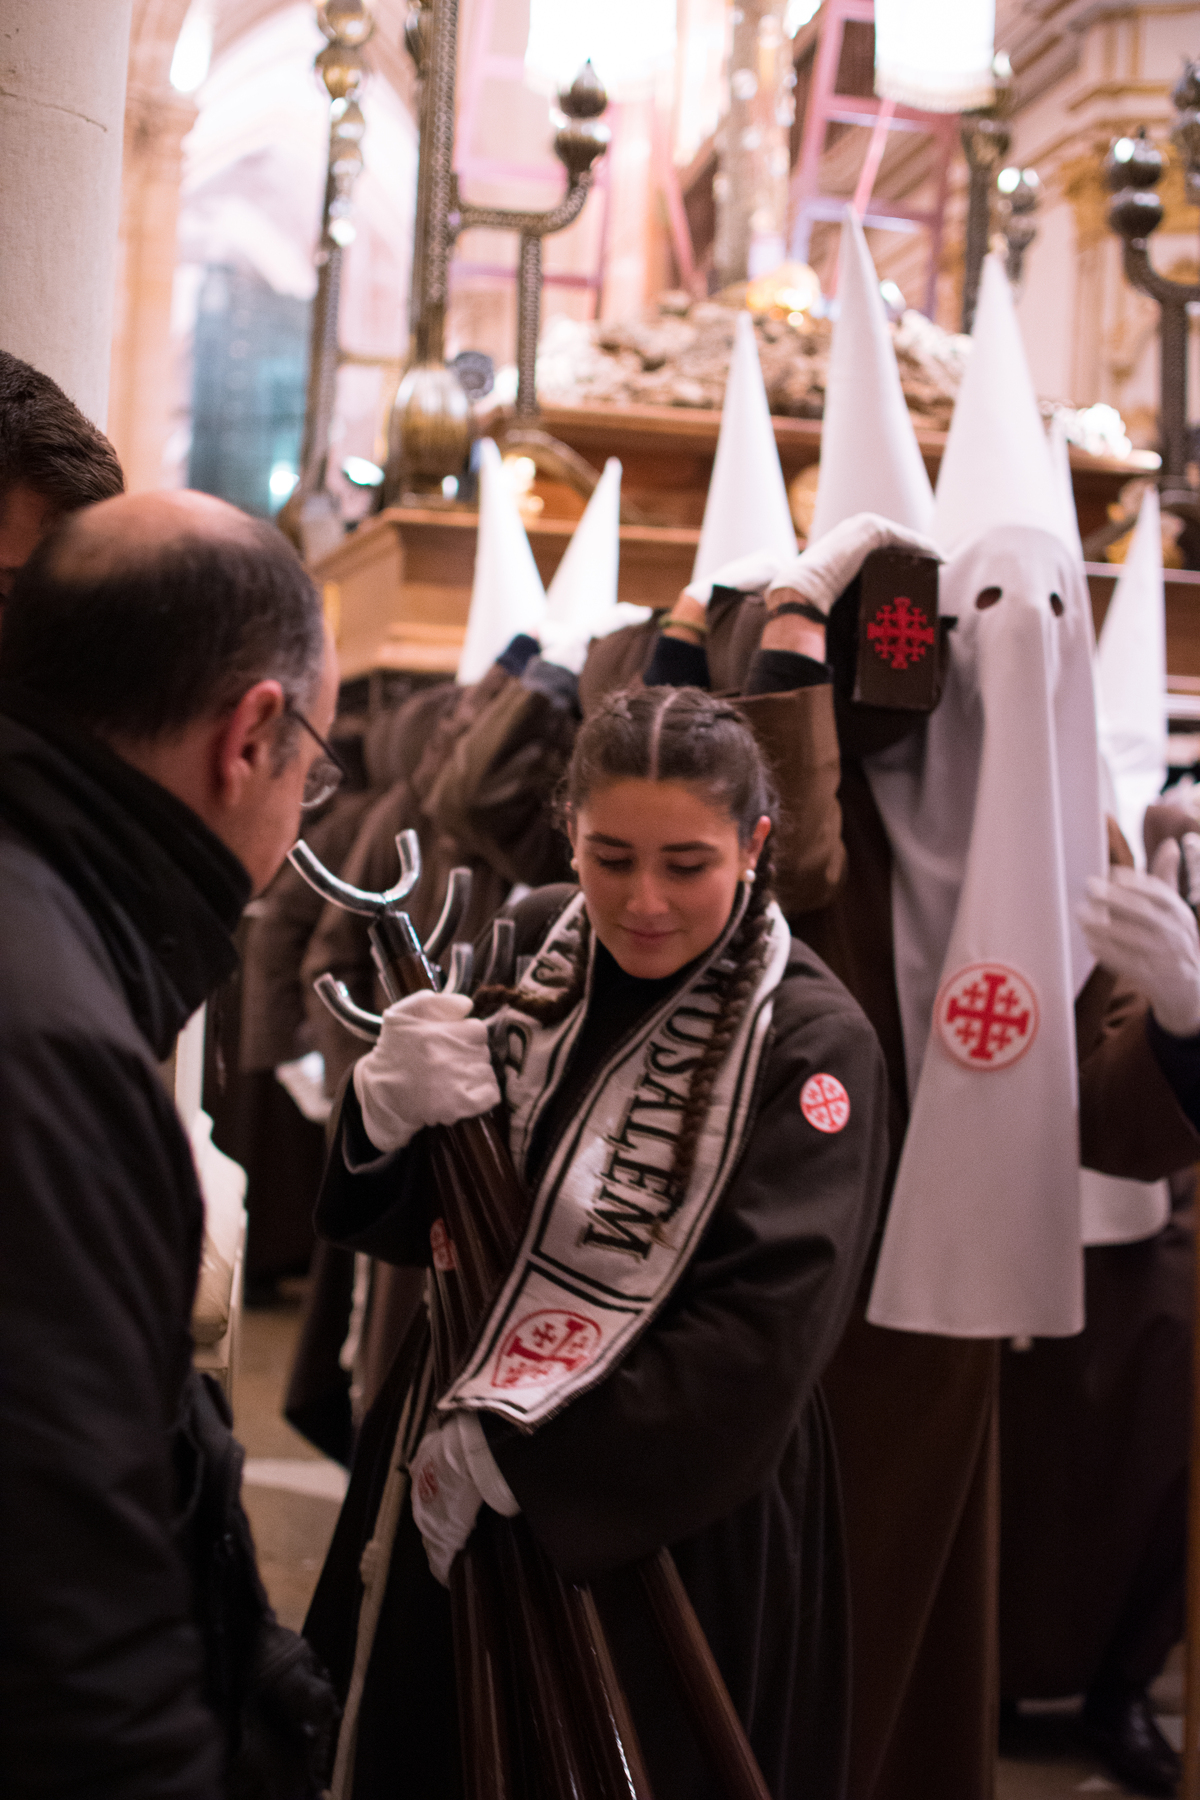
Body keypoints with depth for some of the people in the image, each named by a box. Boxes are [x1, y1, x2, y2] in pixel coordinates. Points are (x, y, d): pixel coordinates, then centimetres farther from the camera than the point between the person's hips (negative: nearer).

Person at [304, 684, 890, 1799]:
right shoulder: (529, 948, -3)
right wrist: (384, 1110, -22)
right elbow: (398, 1222, 0)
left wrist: (511, 1455, -22)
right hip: (450, 1481, 4)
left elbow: (760, 1338, -20)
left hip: (677, 1512, -4)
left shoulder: (811, 1041, -16)